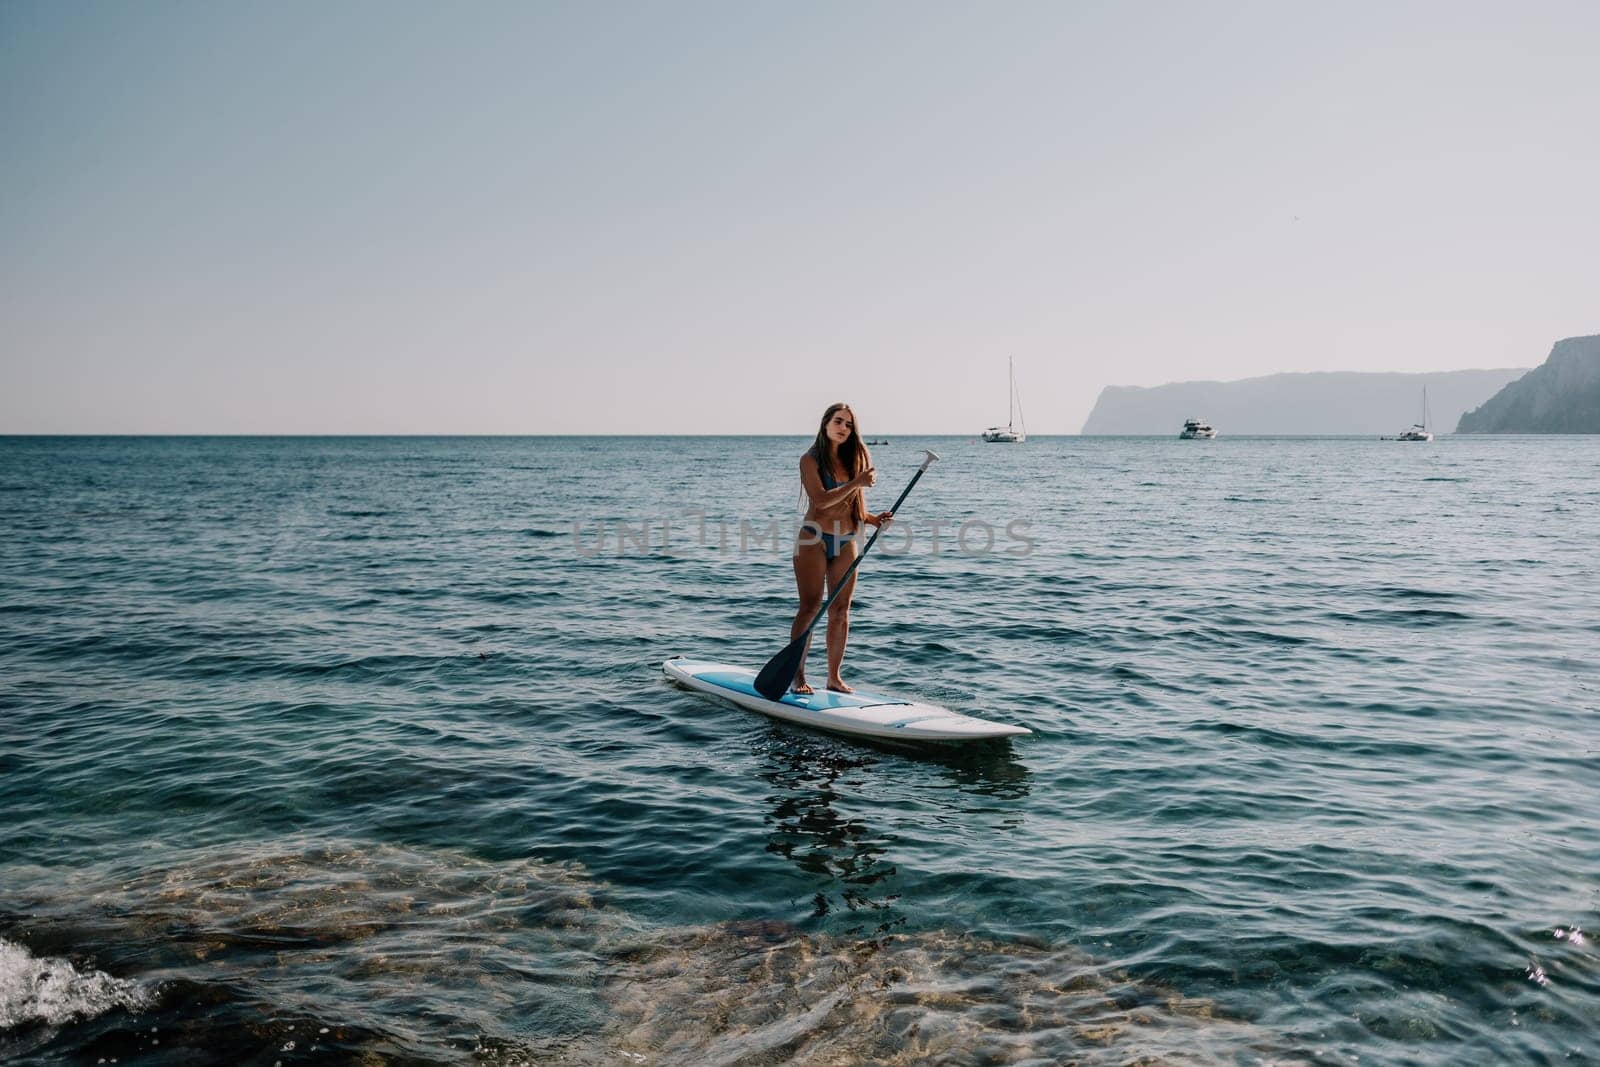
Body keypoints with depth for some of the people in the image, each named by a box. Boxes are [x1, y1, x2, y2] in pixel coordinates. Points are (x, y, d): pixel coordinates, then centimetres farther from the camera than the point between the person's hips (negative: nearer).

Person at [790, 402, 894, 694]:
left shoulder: (853, 460, 10)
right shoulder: (811, 460, -6)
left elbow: (852, 507, 14)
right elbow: (821, 499, -20)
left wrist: (874, 519, -4)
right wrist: (857, 482, -24)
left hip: (846, 542, 5)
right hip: (814, 539, -5)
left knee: (841, 611, 5)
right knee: (810, 607, -5)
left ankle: (834, 677, 12)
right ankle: (798, 675, 1)